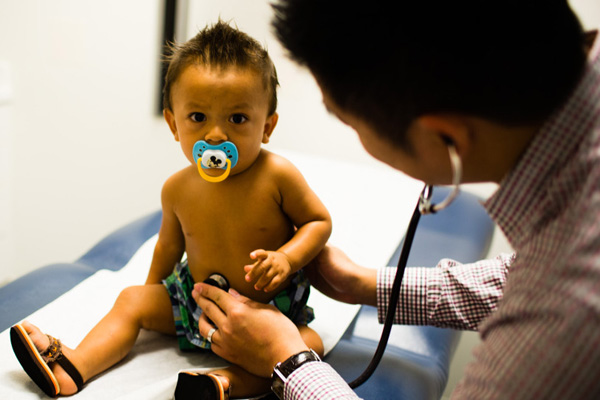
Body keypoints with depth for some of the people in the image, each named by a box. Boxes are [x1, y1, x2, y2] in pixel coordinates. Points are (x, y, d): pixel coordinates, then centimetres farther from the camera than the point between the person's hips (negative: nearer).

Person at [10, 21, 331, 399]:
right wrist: (153, 291, 20)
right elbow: (170, 243, 9)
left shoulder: (277, 175, -22)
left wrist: (286, 257, -27)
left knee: (309, 344, -28)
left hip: (271, 306, -3)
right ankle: (74, 367, -6)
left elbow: (320, 221, -10)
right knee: (132, 300, 0)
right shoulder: (178, 189, -10)